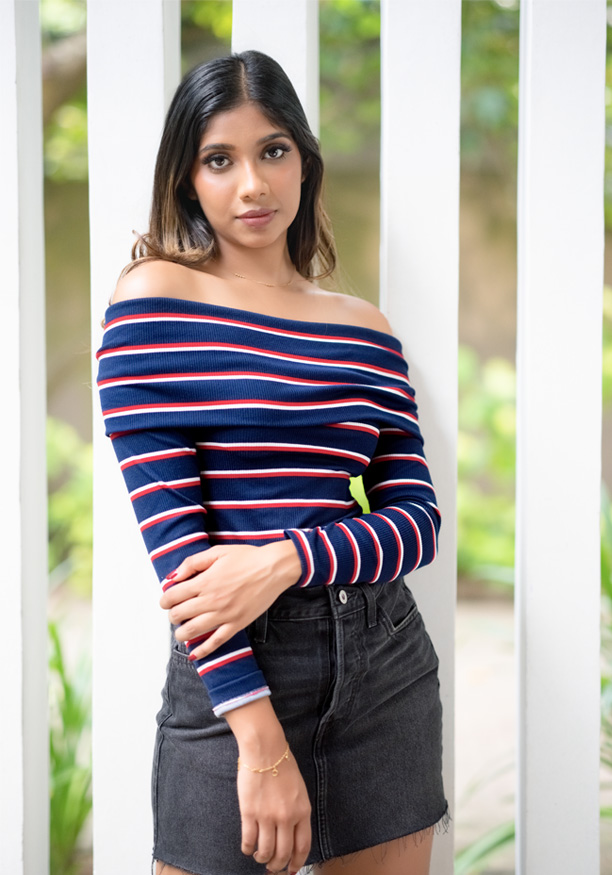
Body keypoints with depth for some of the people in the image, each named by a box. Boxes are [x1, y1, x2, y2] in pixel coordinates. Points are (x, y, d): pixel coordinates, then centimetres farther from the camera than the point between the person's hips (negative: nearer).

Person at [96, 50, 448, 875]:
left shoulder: (363, 327, 9)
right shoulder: (153, 300, -4)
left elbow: (417, 519, 3)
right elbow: (171, 526, -11)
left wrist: (285, 560, -18)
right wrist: (261, 739, -18)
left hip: (385, 662, 4)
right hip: (228, 673, -4)